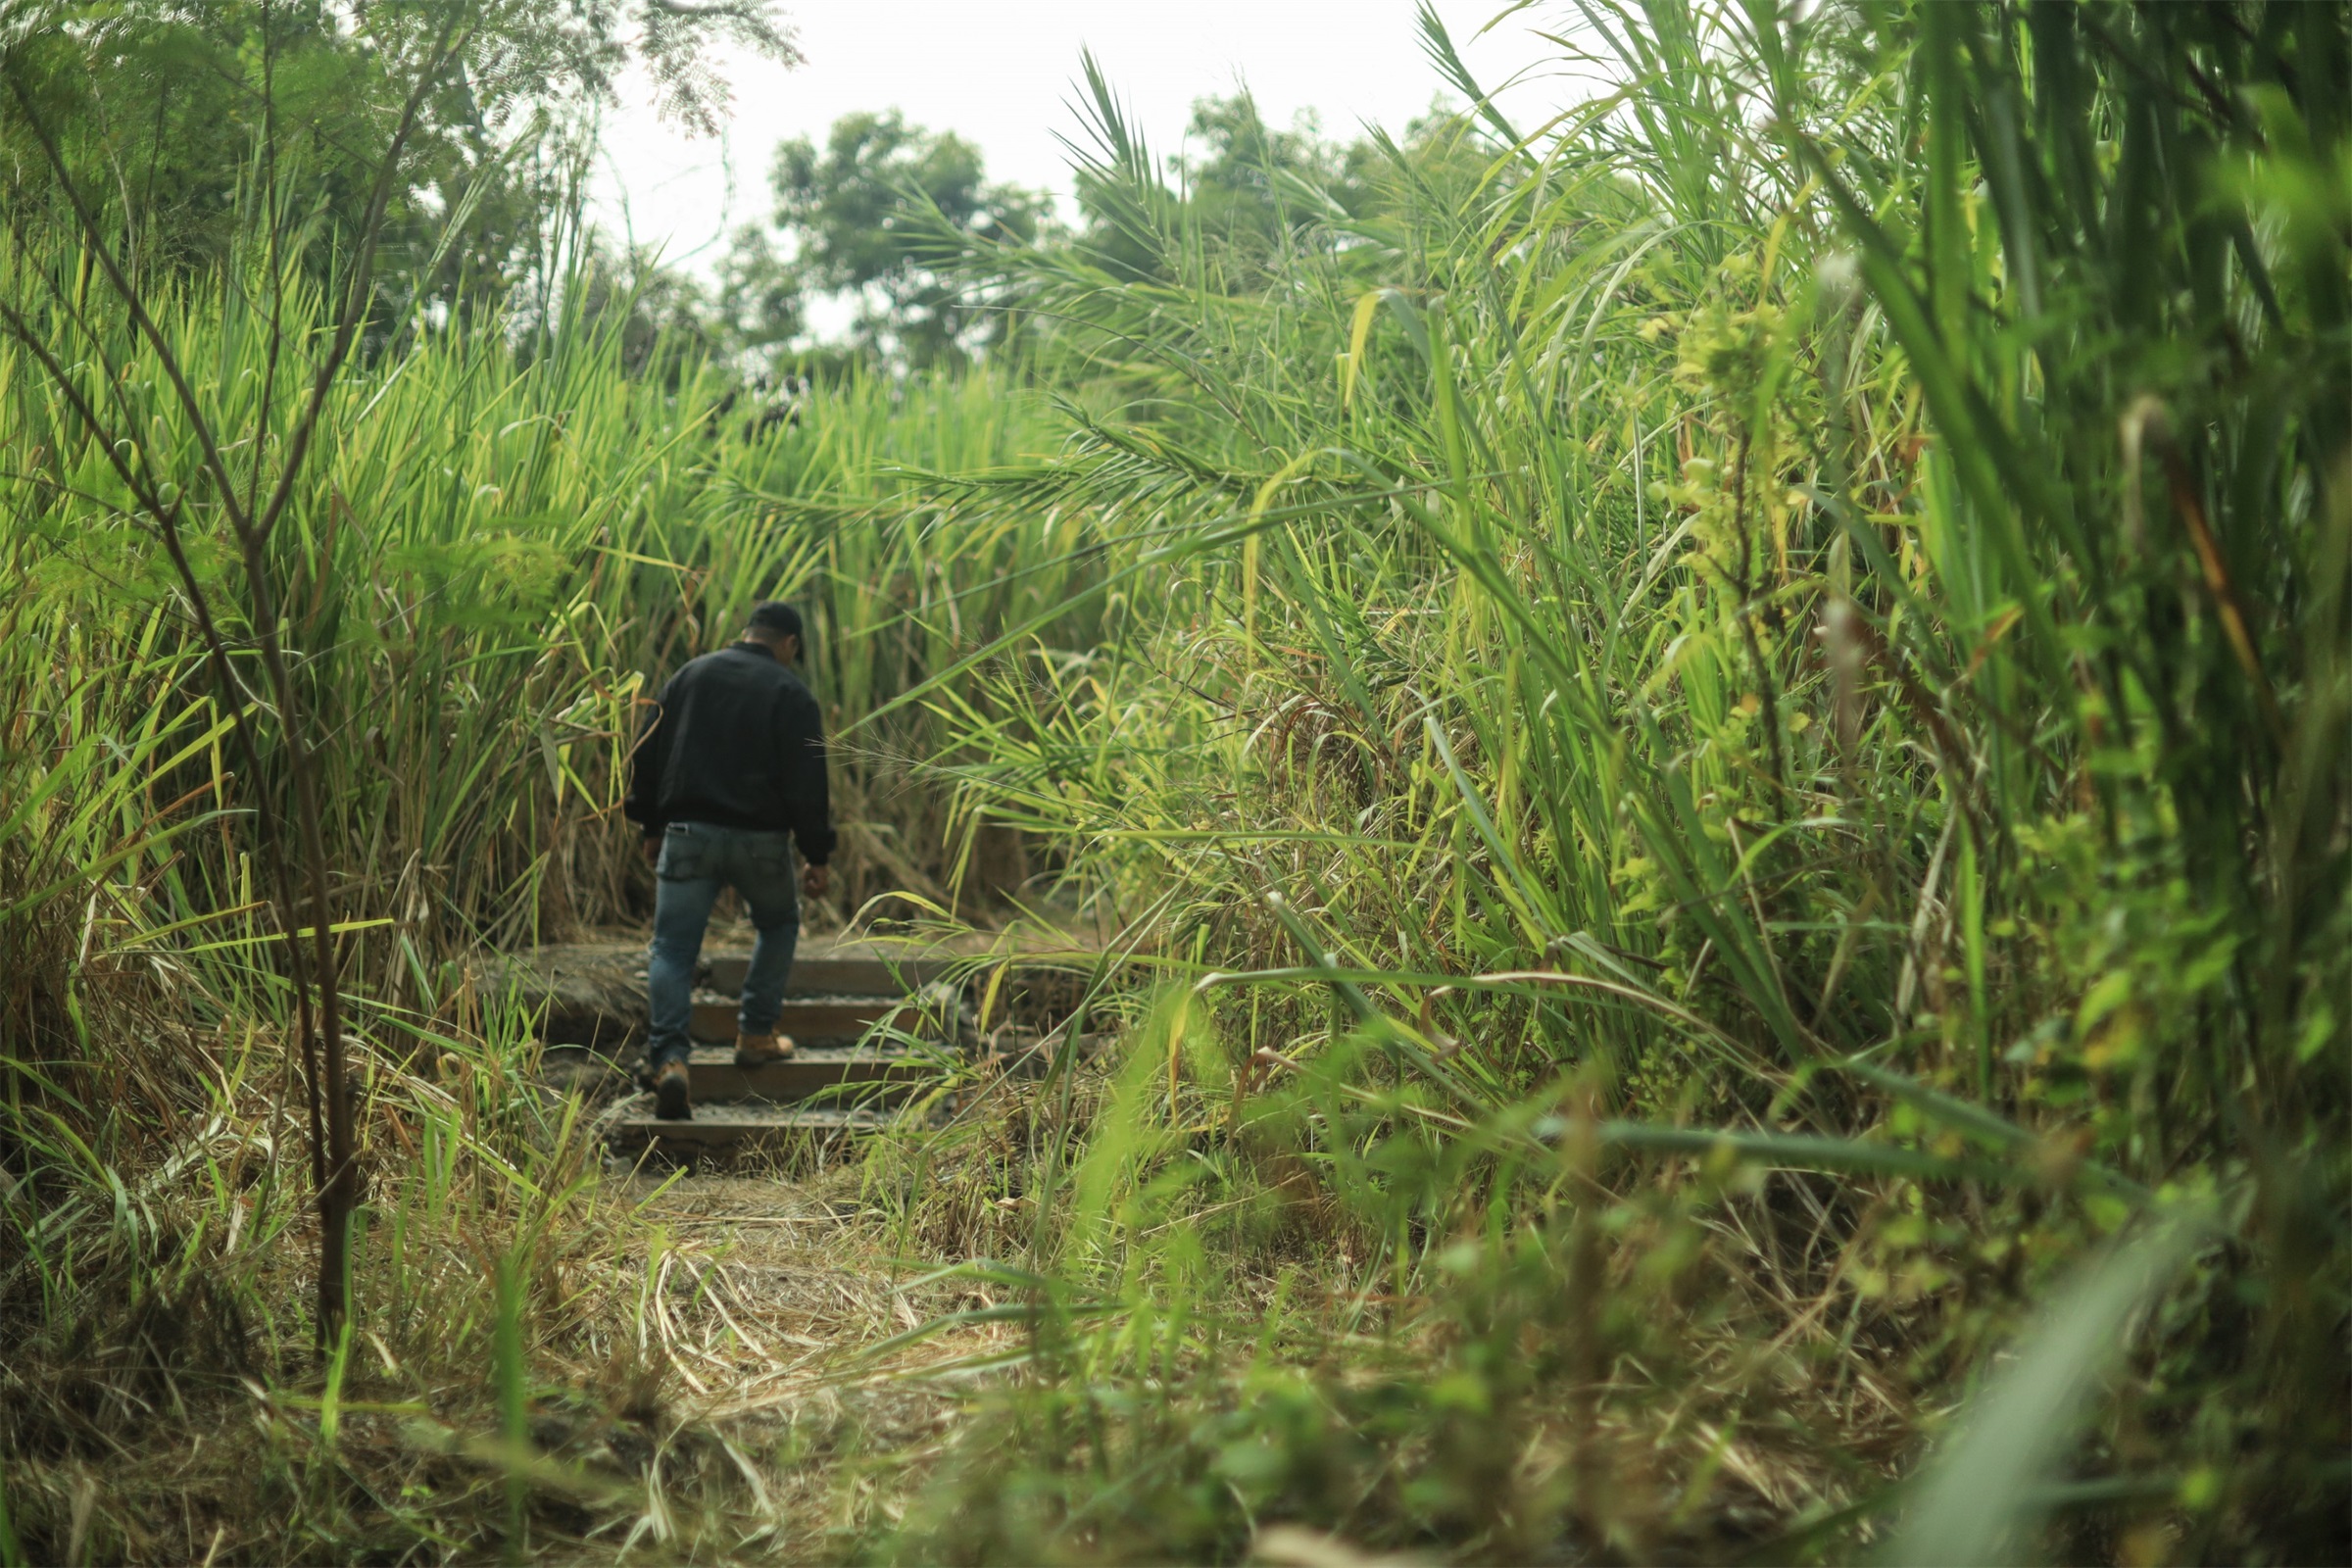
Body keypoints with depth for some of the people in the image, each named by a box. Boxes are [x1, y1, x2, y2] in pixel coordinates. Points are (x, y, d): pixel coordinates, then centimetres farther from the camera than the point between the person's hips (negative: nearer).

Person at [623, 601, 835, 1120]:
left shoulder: (690, 675, 11)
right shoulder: (790, 694, -1)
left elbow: (649, 756, 13)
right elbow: (807, 784, -6)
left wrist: (652, 827, 21)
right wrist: (817, 857, 0)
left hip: (687, 833, 2)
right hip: (760, 840, -2)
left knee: (672, 949, 1)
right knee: (778, 925, 24)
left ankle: (668, 1059, -17)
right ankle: (756, 1037, 23)